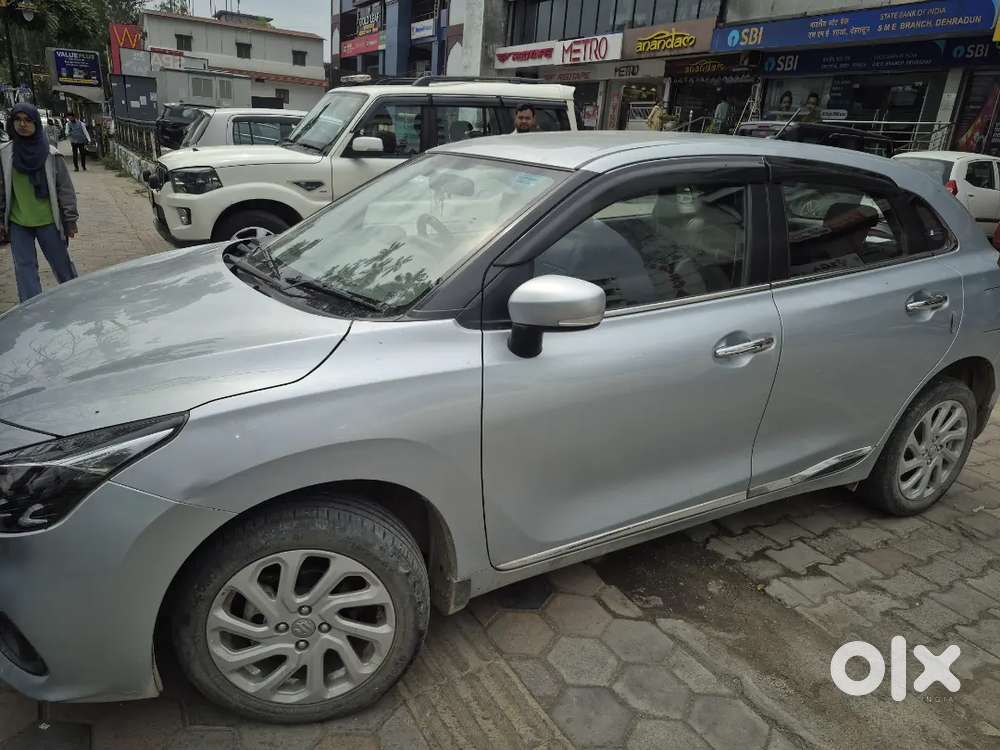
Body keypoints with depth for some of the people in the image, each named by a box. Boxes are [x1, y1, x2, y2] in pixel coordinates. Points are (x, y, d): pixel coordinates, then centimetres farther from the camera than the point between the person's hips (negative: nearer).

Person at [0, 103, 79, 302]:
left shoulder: (50, 154, -4)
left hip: (48, 221, -2)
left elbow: (65, 188, -1)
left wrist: (70, 219, -3)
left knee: (62, 264, 7)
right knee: (24, 268, 2)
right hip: (18, 223, 2)